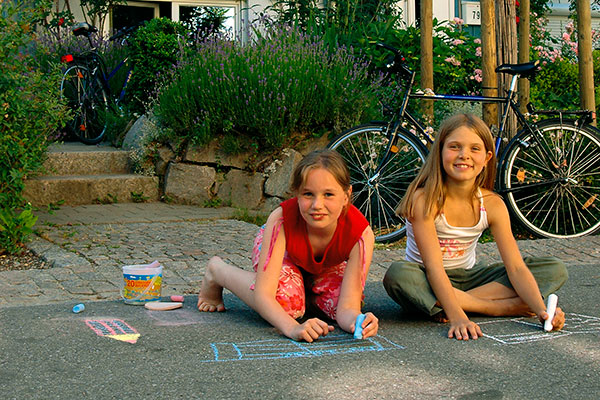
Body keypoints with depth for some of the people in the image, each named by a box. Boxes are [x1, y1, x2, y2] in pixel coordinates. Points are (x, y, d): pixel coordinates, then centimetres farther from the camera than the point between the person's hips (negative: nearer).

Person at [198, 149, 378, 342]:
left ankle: (306, 293, 12)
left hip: (326, 266, 3)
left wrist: (358, 321, -63)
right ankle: (217, 270, -4)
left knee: (338, 300, -25)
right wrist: (293, 328, -62)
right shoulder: (281, 219, -42)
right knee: (287, 304, -31)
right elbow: (262, 294, -44)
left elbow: (347, 308, -38)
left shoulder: (361, 233, -38)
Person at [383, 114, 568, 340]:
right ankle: (501, 307, -28)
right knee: (397, 276, -40)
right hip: (428, 281, -4)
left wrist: (541, 310, -29)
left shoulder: (492, 205, -8)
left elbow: (516, 267, -12)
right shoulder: (424, 199, -21)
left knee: (555, 270, -8)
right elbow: (434, 267, -28)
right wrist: (458, 317, -41)